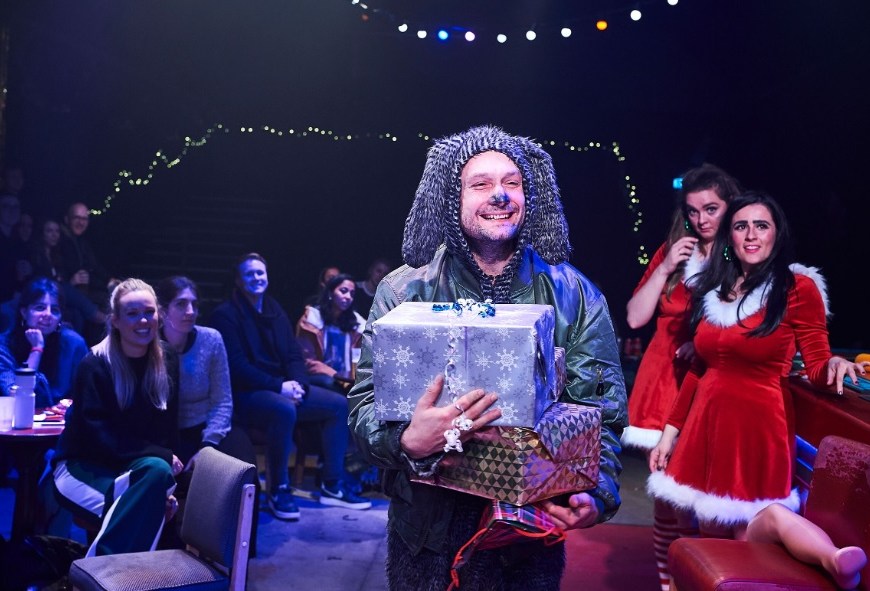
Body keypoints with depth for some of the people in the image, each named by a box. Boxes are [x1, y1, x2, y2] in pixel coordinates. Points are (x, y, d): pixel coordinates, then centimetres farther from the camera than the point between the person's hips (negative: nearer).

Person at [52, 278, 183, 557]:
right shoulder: (95, 365, -13)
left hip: (133, 467, 4)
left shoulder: (166, 362, 1)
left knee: (159, 471, -32)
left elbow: (167, 429, 3)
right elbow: (99, 438, -17)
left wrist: (163, 486, -13)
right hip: (84, 467, -4)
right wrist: (163, 457, -22)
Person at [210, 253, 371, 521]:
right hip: (246, 393, -8)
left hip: (282, 387, 8)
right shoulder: (226, 315, -8)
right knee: (285, 410, -38)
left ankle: (332, 486, 0)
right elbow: (237, 367, -17)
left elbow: (294, 355, 11)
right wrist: (278, 386, -23)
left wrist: (297, 383, -10)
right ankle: (278, 490, -22)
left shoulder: (275, 311, 14)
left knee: (338, 404, -4)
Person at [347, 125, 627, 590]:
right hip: (425, 533, 0)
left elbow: (602, 413, -2)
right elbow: (365, 406, -7)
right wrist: (407, 441, -29)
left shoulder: (575, 295, -2)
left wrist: (597, 492, -20)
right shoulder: (404, 291, -5)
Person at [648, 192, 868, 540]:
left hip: (758, 428, -5)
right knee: (709, 538, 12)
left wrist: (835, 366, -30)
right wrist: (670, 431, 11)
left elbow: (817, 366, -7)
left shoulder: (798, 288, -5)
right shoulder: (712, 289, 9)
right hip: (705, 425, 5)